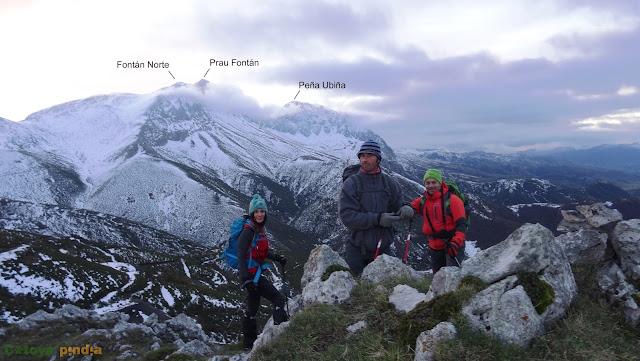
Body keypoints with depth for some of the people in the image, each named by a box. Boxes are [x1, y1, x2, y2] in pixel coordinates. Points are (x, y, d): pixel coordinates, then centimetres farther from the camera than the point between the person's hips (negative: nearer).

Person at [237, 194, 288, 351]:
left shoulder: (259, 229, 10)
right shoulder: (249, 230, -18)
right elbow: (241, 255, -22)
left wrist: (277, 258, 10)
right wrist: (246, 278, -28)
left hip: (255, 274, 10)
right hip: (250, 274, -10)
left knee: (252, 308, 18)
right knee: (278, 299, -7)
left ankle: (249, 343, 31)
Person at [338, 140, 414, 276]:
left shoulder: (389, 183, 4)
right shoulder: (351, 184, -7)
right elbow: (347, 216, -16)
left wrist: (405, 208, -20)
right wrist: (377, 219, -23)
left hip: (383, 248, 3)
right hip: (357, 248, -3)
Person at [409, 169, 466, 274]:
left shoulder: (452, 200, -10)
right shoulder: (422, 202, 4)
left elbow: (461, 224, -14)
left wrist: (455, 243, -28)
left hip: (452, 244, -5)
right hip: (435, 247, 5)